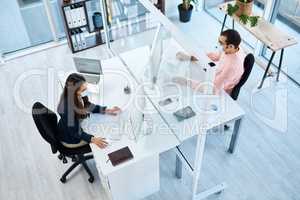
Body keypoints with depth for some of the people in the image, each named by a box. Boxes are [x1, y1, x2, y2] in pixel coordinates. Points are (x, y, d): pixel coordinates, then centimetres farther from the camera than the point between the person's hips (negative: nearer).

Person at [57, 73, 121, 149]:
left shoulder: (78, 97, -16)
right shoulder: (68, 108, -38)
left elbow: (89, 106, 2)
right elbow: (74, 132, -29)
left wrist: (108, 111, -6)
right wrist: (93, 139, -35)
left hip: (77, 127, 7)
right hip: (70, 139, -7)